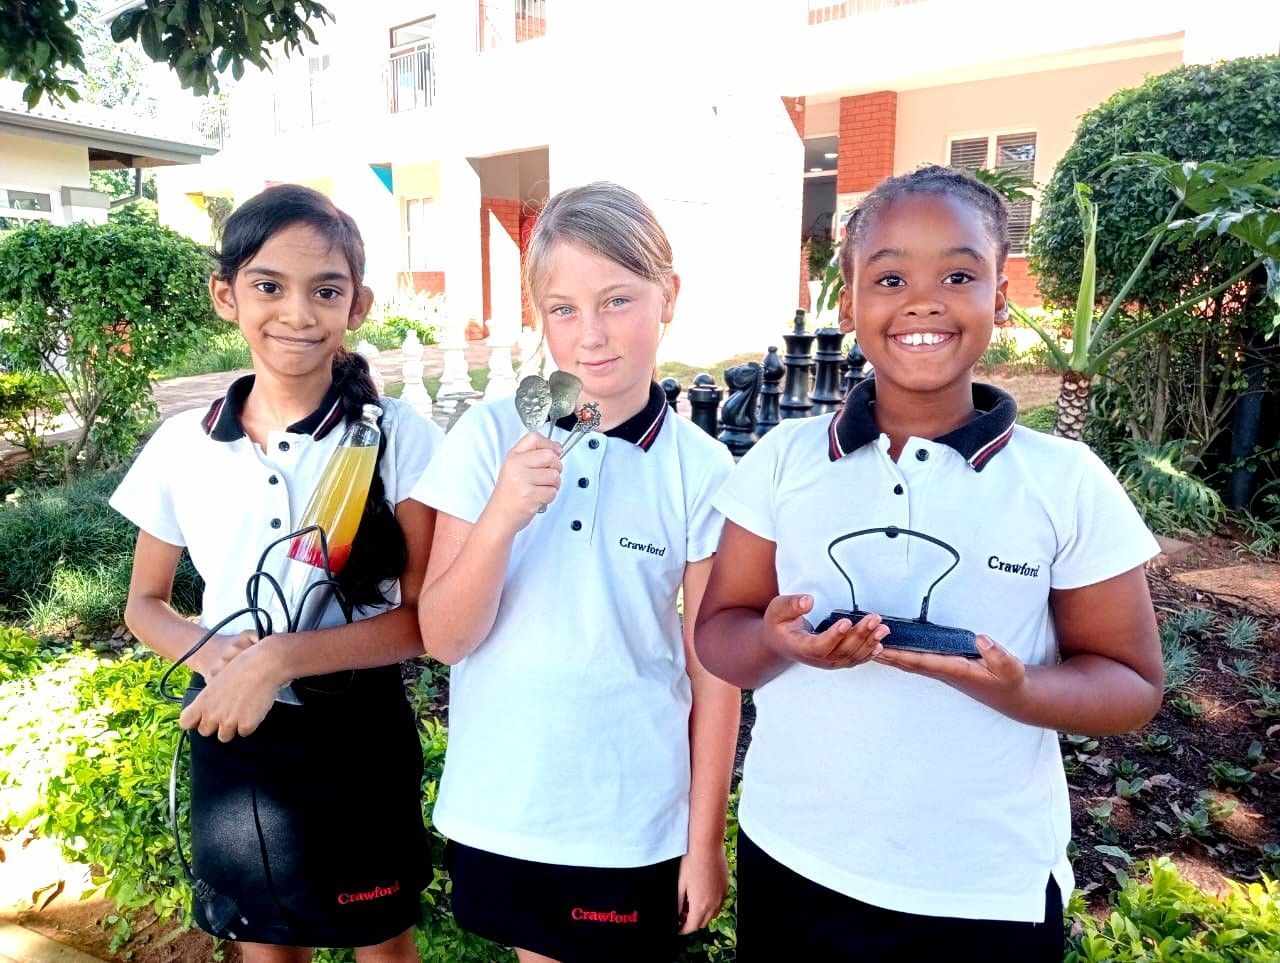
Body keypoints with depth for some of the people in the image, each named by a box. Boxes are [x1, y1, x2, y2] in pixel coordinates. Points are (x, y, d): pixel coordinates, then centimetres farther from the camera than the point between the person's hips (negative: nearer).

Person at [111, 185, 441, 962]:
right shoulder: (181, 447, -5)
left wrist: (279, 657, -25)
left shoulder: (397, 437, -14)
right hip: (230, 740, 3)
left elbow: (426, 617, -15)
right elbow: (146, 603, 6)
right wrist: (209, 652, -15)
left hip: (359, 739, -2)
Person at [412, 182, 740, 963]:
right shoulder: (490, 436, -10)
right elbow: (444, 637, -9)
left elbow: (713, 671, -5)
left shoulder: (701, 469, -11)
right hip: (499, 805, 2)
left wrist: (705, 841, 0)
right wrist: (503, 515, -26)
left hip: (633, 818, -1)